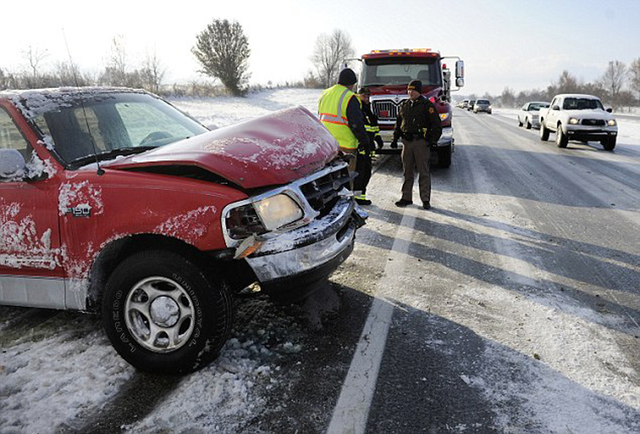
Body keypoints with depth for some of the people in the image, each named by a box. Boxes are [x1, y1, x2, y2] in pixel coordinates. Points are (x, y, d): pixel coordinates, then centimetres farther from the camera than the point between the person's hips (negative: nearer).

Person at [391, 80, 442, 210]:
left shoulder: (427, 105, -1)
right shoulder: (404, 106, 15)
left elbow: (436, 125, -4)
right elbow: (398, 124, 22)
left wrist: (433, 140, -12)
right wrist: (395, 139, 13)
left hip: (421, 143, -5)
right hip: (407, 142, 5)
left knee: (424, 172, -2)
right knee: (407, 172, 9)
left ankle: (425, 200, 3)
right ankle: (406, 197, 17)